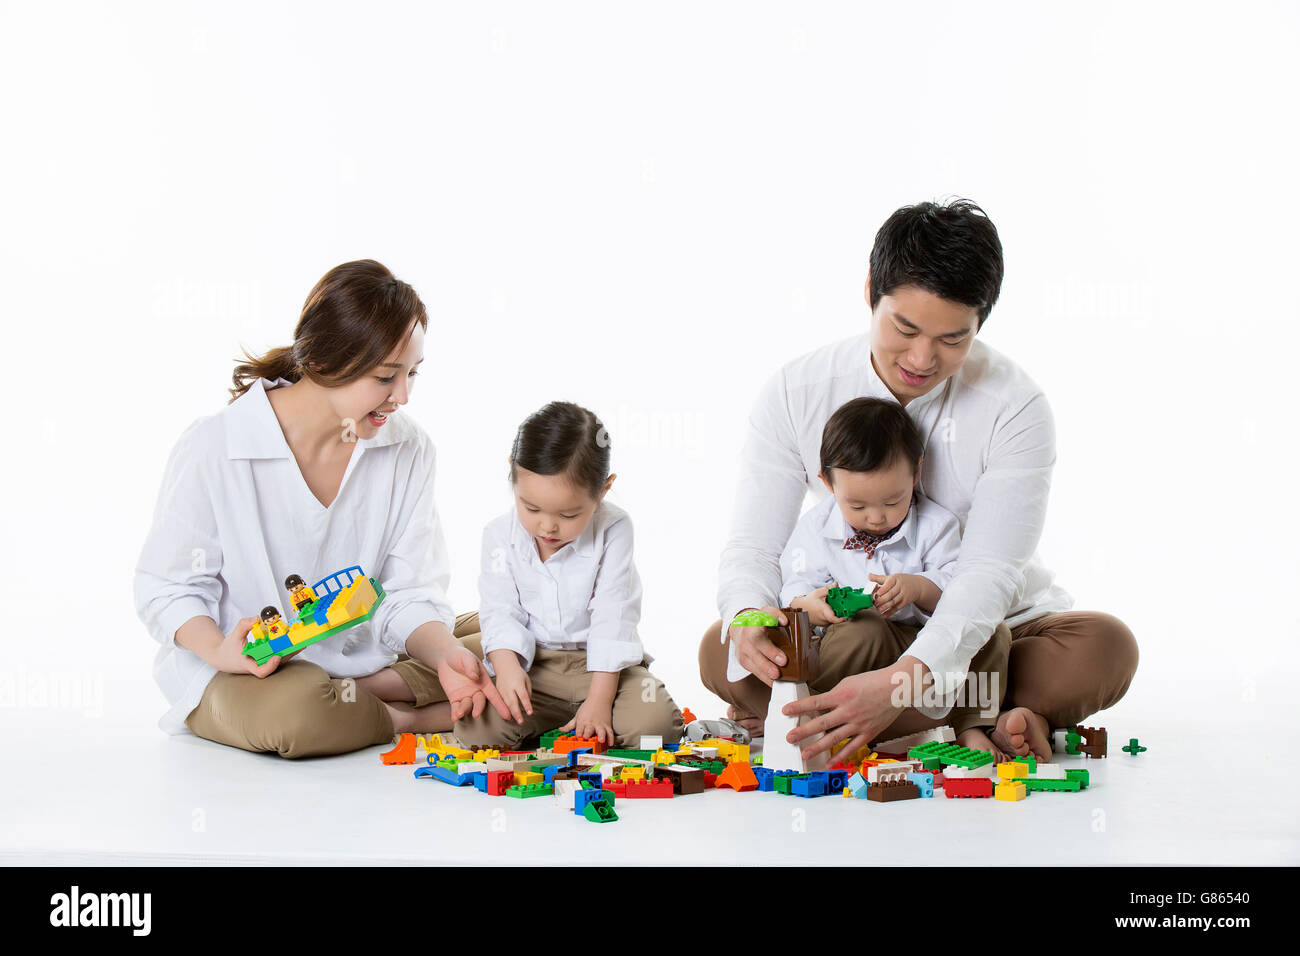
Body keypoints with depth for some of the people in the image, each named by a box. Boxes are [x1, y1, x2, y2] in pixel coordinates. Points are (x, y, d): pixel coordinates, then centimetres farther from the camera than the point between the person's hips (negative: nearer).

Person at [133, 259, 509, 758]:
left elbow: (408, 595, -5)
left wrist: (445, 656, -27)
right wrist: (220, 650, -29)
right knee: (291, 709, -39)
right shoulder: (212, 449, -16)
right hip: (248, 670, -4)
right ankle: (429, 718, -13)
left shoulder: (408, 449, -4)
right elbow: (165, 586, -8)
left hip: (366, 657, 5)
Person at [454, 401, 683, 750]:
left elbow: (612, 619, -15)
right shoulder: (501, 535, -5)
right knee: (476, 726, -24)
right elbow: (500, 612, -4)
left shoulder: (613, 530, -13)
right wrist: (507, 667, -26)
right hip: (530, 665, 1)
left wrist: (599, 701, -21)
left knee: (654, 722, -26)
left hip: (603, 664, -1)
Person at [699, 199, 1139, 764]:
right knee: (722, 654, -26)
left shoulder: (1016, 408, -18)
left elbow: (989, 572, -26)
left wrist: (903, 681, -44)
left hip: (988, 630, -2)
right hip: (855, 638, 2)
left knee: (1106, 647, -30)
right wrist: (748, 616, -38)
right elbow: (752, 546, -12)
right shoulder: (796, 393, -11)